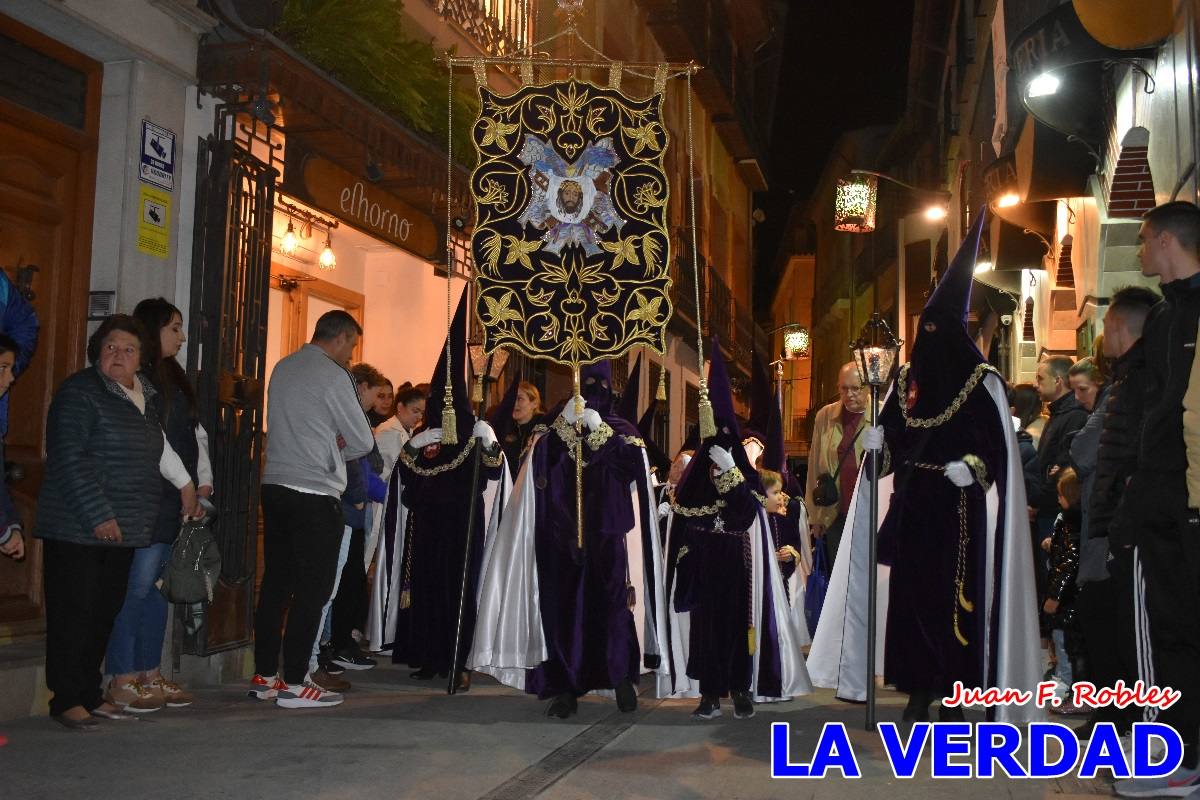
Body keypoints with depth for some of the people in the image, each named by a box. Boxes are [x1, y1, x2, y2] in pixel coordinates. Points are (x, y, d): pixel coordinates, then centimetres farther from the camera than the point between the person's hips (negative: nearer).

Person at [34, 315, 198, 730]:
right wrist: (98, 516, -19)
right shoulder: (79, 392, -9)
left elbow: (156, 448, 28)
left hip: (123, 529, 7)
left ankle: (91, 695, 21)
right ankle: (67, 700, 6)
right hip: (78, 528, -7)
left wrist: (185, 483, 24)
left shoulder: (145, 396, 14)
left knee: (105, 613, 11)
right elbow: (69, 461, -16)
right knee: (74, 614, -2)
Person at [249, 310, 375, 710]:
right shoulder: (333, 376, -10)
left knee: (276, 582, 12)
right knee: (312, 588, -1)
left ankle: (264, 676, 18)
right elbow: (364, 442, -6)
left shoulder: (283, 368, 12)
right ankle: (293, 684, 1)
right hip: (315, 493, -8)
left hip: (275, 486, 8)